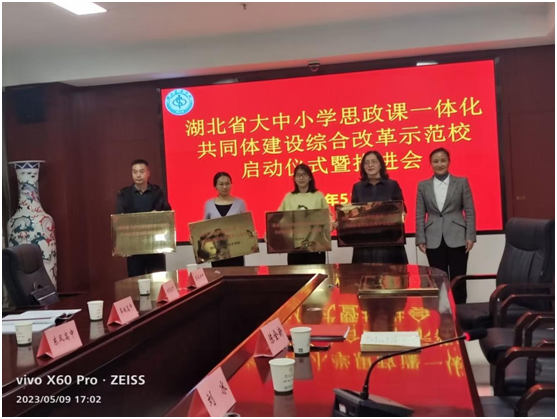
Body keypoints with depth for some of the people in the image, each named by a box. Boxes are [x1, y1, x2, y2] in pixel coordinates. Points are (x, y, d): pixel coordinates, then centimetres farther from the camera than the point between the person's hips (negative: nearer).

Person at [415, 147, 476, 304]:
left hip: (457, 238, -1)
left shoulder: (462, 182, 5)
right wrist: (421, 239, -2)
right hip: (434, 240, 1)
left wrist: (470, 236, -5)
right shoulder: (423, 185, 8)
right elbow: (420, 215, 5)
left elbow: (470, 211, 2)